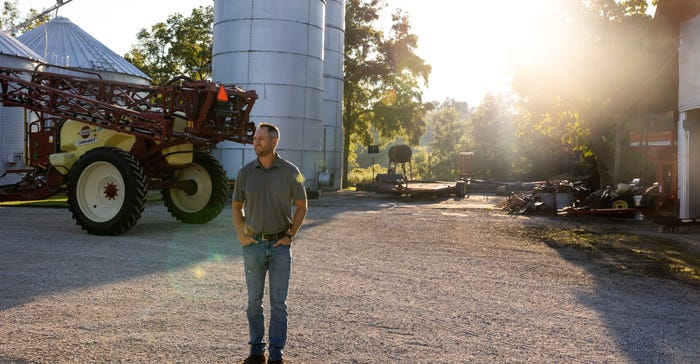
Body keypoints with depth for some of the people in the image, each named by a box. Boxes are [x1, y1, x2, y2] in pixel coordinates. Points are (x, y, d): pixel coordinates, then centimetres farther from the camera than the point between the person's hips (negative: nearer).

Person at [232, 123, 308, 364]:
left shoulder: (290, 172, -4)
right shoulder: (245, 172, 1)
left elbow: (302, 206, 4)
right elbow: (237, 205, 12)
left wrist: (290, 236, -4)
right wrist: (240, 235, -1)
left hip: (280, 245, -2)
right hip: (253, 245, 2)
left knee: (278, 302, 2)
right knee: (254, 301, 9)